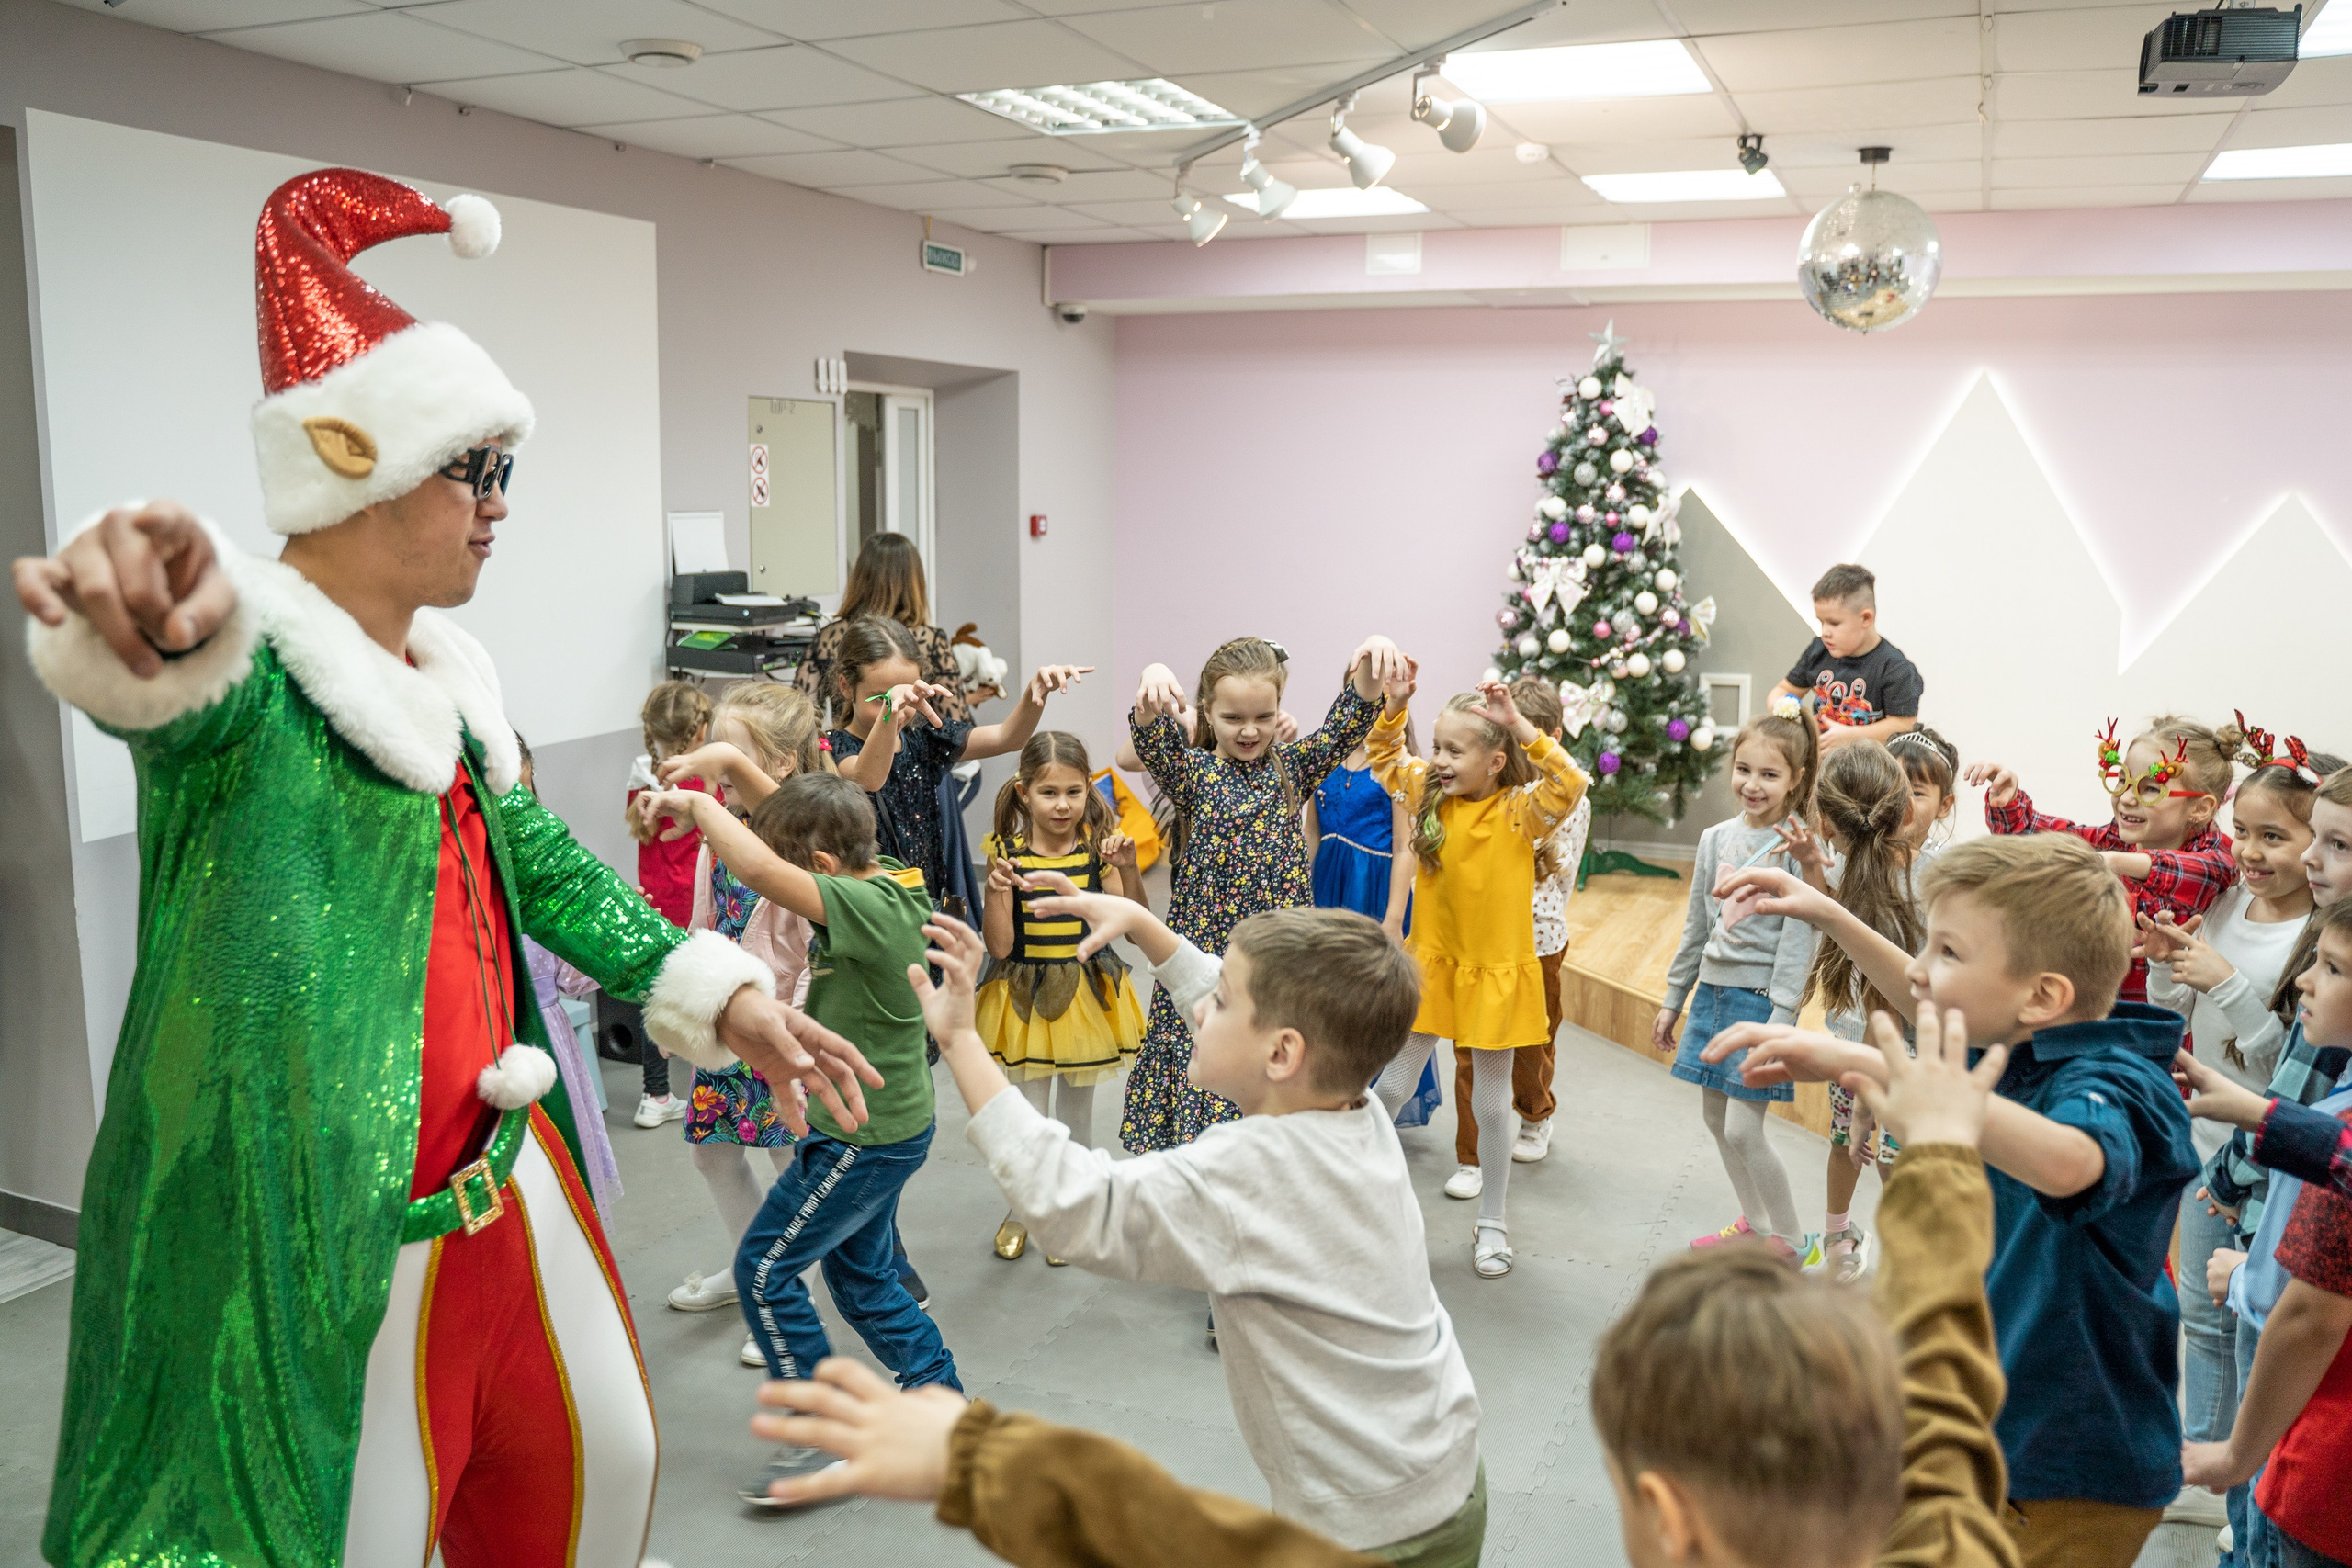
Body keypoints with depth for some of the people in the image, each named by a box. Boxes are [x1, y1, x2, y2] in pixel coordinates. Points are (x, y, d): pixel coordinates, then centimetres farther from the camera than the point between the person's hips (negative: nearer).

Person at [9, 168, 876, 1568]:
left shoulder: (447, 676, 9)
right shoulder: (246, 676, -17)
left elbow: (544, 864, 15)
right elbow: (179, 696, -40)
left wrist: (720, 994, 7)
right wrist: (159, 617, -65)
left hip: (509, 1189, 8)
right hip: (317, 1246, -8)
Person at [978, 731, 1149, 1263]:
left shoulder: (1099, 849, -9)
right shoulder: (1007, 853, -10)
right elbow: (999, 945, -13)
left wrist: (1129, 869, -27)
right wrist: (997, 891, -29)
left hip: (1085, 994, 1)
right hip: (1025, 995, -1)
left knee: (1077, 1114, 16)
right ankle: (1023, 1207, 35)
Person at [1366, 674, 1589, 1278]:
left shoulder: (1520, 811, -15)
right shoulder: (1431, 796, -2)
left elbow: (1570, 783, -33)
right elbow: (1386, 761, 10)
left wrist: (1521, 727, -35)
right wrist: (1394, 707, -5)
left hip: (1496, 972, -3)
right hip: (1432, 963, 3)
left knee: (1491, 1103, 10)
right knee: (1392, 1088, 10)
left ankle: (1490, 1222, 27)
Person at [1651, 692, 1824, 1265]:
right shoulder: (1716, 839, 5)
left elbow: (1798, 942, -15)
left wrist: (1779, 1023, -19)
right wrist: (1673, 1000, 15)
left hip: (1761, 997, -7)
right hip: (1713, 991, 7)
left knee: (1744, 1130, -6)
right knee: (1716, 1118, 14)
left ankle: (1794, 1242, 12)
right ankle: (1754, 1224, 32)